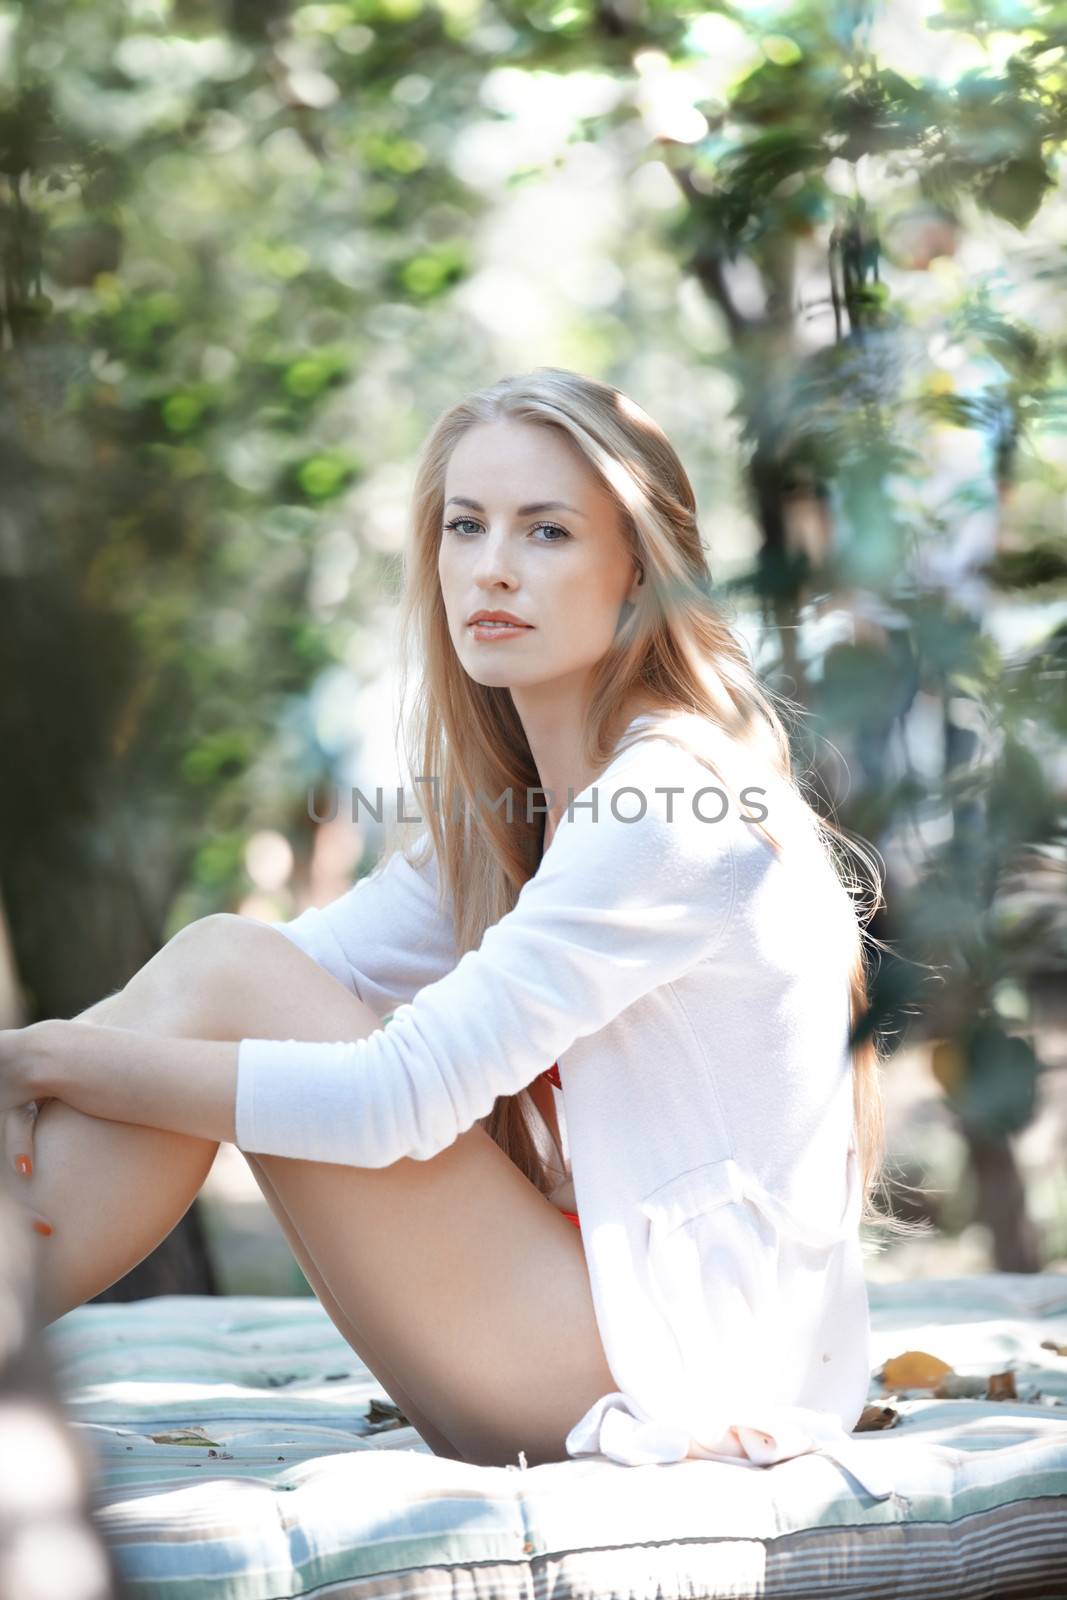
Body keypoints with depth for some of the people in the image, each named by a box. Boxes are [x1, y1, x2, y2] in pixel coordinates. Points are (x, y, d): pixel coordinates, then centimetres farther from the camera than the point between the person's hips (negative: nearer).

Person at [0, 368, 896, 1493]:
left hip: (674, 1371, -9)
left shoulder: (679, 803, -16)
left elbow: (398, 1102, -21)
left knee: (223, 973, -12)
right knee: (230, 966, 3)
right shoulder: (499, 811, 12)